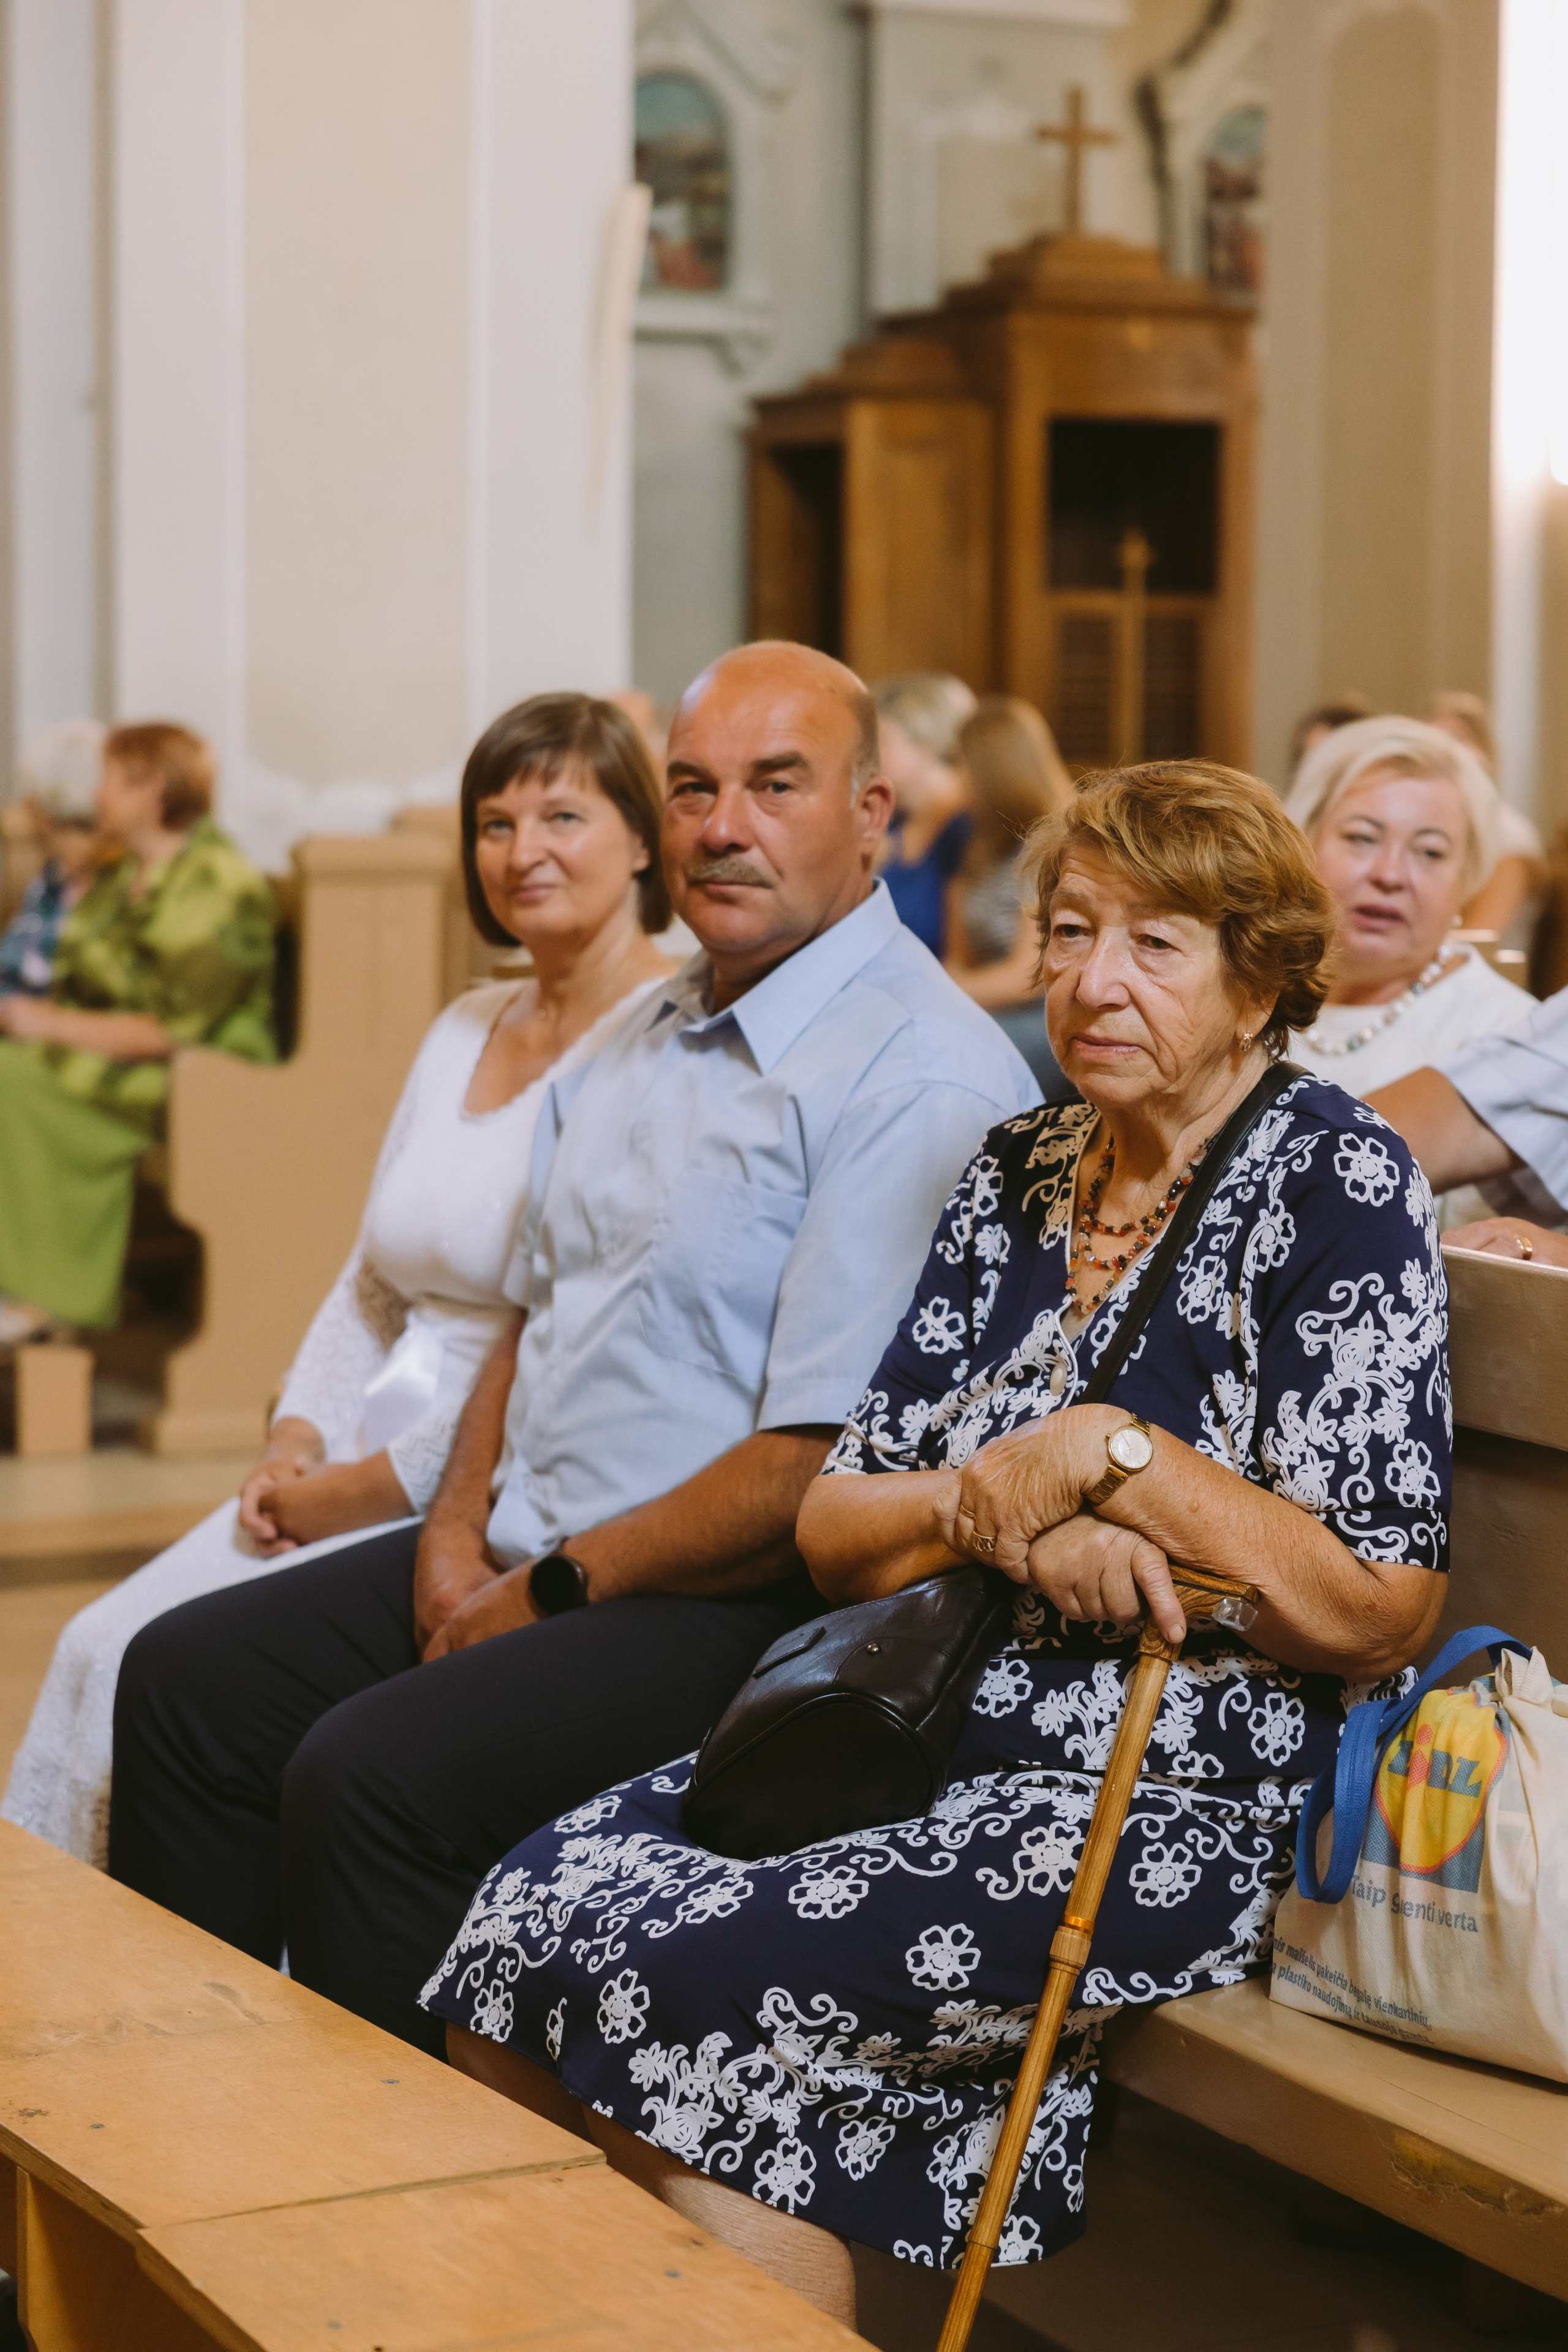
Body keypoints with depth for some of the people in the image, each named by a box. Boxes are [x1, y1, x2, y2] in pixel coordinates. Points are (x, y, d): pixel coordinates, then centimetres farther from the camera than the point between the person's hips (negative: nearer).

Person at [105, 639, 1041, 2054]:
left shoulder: (923, 1078, -17)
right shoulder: (648, 1037, 15)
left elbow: (821, 1470, -22)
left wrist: (554, 1592, -13)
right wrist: (460, 1531, 3)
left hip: (733, 1607, -9)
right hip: (529, 1554, 9)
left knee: (370, 1773, -25)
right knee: (186, 1679, 4)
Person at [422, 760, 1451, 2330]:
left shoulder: (1334, 1183, -5)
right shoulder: (1017, 1173, 14)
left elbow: (1382, 1615, -13)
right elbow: (831, 1530, 10)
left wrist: (1104, 1457, -14)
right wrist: (1000, 1509, -11)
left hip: (1177, 1807, -7)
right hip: (932, 1731, 7)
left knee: (657, 1976, -24)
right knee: (529, 1901, -15)